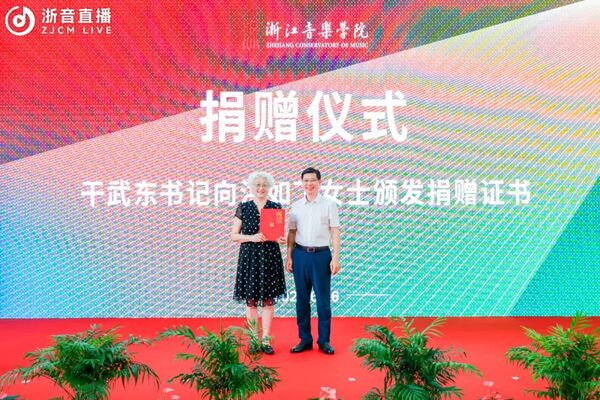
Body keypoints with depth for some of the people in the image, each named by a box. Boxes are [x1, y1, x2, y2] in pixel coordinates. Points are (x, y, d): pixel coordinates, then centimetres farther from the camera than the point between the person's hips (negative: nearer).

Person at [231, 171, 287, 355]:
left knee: (268, 299, 2)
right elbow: (234, 235, 1)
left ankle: (266, 340, 10)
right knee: (251, 300, 2)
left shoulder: (276, 207, 6)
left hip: (270, 256, 1)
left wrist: (281, 239, -12)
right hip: (249, 256, -1)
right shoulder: (243, 207, 3)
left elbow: (281, 233, 11)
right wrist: (252, 237, -14)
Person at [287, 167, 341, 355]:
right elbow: (292, 232, 9)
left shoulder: (329, 204, 0)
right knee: (302, 299, 8)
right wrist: (289, 257, 4)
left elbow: (335, 232, -2)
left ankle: (324, 341, 15)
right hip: (300, 254, 3)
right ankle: (305, 339, 19)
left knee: (323, 299, 2)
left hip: (321, 255, -3)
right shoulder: (296, 206, 8)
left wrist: (336, 258, -7)